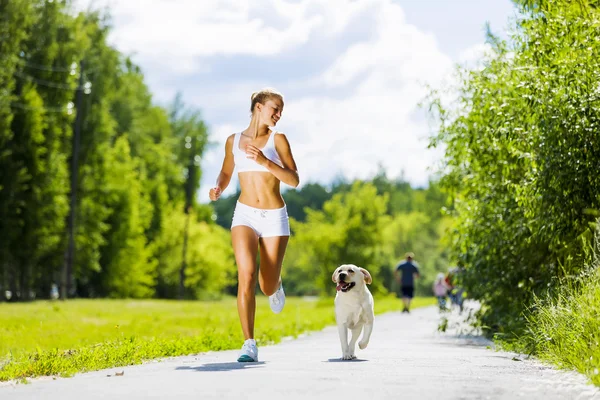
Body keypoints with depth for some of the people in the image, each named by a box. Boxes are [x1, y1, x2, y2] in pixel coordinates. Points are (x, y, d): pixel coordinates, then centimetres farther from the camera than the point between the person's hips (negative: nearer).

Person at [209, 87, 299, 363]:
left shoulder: (277, 139, 1)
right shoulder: (234, 141, 7)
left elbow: (294, 180, -6)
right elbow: (226, 172, 23)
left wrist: (266, 162, -20)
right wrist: (218, 189, 1)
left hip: (275, 218, 0)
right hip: (245, 216, 0)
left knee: (267, 287, 4)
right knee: (246, 276, -21)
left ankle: (275, 285, 43)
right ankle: (249, 344, -19)